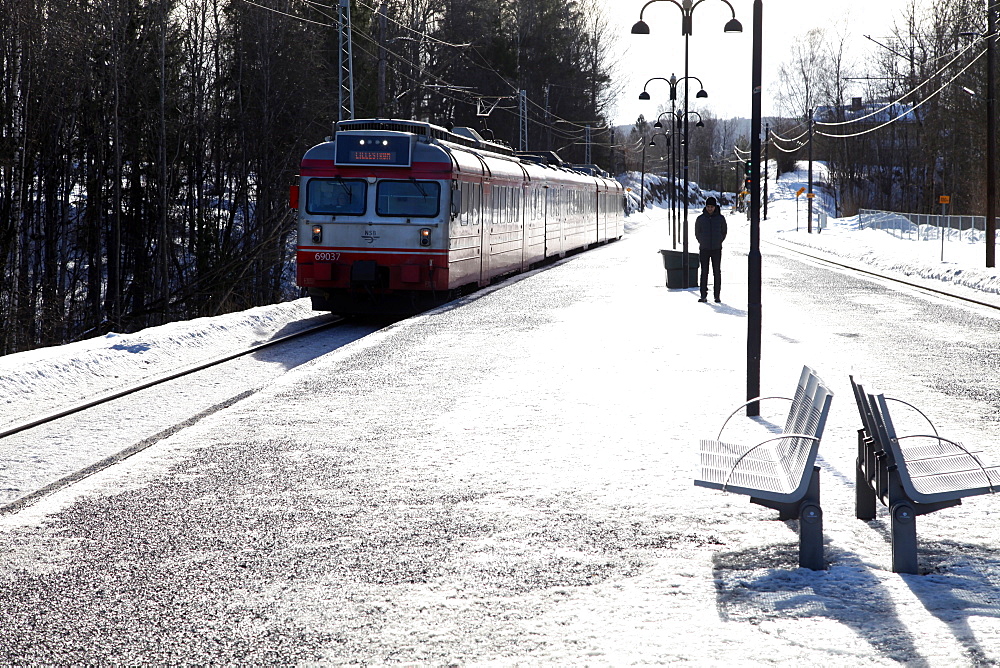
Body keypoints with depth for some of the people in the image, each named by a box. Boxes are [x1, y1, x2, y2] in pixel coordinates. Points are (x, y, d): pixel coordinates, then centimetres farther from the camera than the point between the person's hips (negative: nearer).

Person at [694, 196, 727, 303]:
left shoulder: (720, 218, 1)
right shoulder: (701, 219, 1)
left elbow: (724, 231, 11)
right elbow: (697, 232, 12)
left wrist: (718, 242, 4)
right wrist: (702, 242, 5)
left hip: (716, 250, 0)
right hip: (704, 250, 1)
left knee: (717, 272, 0)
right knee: (704, 272, 0)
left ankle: (717, 295, 3)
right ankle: (703, 295, 2)